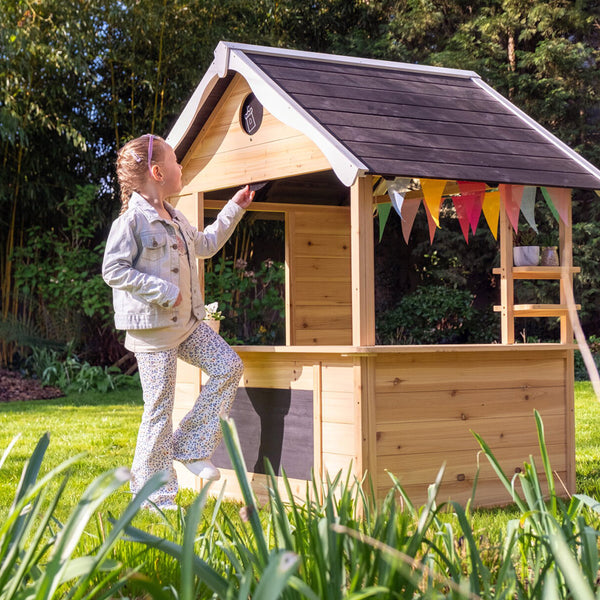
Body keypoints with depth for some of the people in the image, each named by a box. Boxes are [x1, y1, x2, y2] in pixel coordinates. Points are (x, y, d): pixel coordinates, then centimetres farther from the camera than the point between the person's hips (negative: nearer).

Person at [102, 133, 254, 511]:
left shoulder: (175, 219, 15)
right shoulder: (131, 220, -13)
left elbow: (205, 245, 32)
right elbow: (113, 270, -19)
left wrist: (234, 210, 29)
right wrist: (163, 291, -22)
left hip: (186, 323, 9)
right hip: (152, 327, -8)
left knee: (229, 367, 0)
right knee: (160, 408, -4)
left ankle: (191, 447, 9)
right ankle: (152, 493, 7)